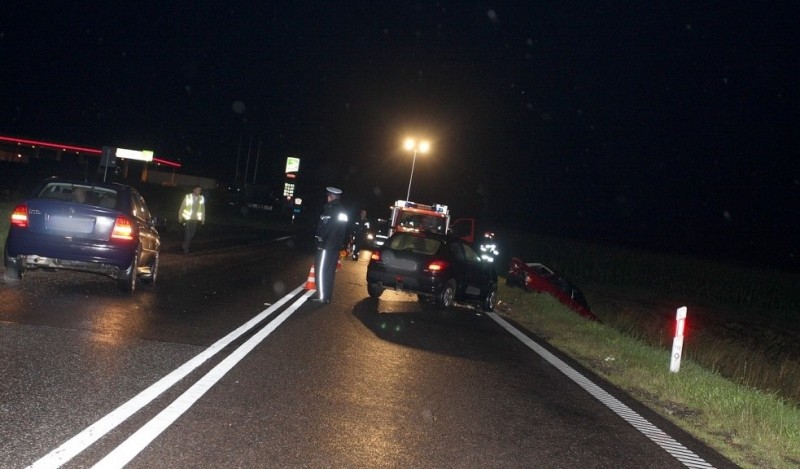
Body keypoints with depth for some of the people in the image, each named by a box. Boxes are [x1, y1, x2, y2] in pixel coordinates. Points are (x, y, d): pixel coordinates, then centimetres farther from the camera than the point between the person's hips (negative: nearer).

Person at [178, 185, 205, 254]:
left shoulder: (202, 198, 0)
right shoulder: (187, 197, -6)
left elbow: (203, 209, 6)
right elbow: (182, 207, -1)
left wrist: (203, 219, 7)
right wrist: (180, 217, 1)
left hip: (195, 219, 2)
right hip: (187, 218, -2)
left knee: (193, 234, 3)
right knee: (187, 234, -3)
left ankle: (186, 245, 26)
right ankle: (185, 248, 9)